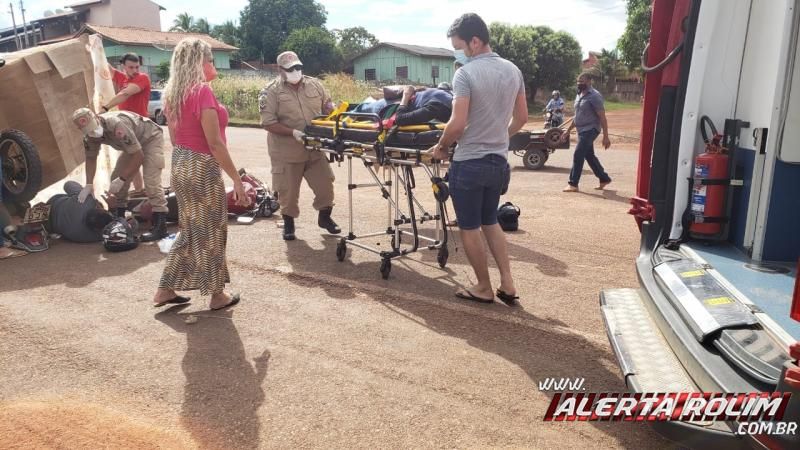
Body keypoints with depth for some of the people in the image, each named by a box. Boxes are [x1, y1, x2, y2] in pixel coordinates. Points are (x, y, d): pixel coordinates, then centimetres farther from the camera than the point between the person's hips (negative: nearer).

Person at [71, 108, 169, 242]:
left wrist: (121, 179, -27)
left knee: (151, 181, -22)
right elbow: (91, 158, 4)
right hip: (133, 144, 9)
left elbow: (139, 156, -32)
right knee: (116, 178, 3)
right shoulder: (90, 135, -10)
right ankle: (119, 218, 19)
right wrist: (88, 185, -7)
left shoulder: (116, 126, -36)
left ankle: (160, 227, -23)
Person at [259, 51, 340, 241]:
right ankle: (288, 223, 27)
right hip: (287, 152, -3)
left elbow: (328, 108, 13)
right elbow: (268, 123, -13)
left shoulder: (315, 84, 5)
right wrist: (293, 132, -24)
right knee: (288, 190, 6)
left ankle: (325, 217, 32)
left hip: (315, 149, 3)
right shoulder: (272, 92, -7)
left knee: (325, 185, 9)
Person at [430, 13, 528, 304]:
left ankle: (484, 289, 19)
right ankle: (507, 283, 19)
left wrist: (441, 147, -4)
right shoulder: (513, 71, 6)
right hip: (498, 161, 7)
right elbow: (521, 118, 13)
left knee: (469, 228, 9)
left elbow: (458, 124, -21)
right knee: (490, 221, 22)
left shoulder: (465, 73, -15)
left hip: (469, 163, -7)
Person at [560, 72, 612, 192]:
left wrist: (605, 137, -18)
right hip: (582, 130, 9)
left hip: (590, 130, -9)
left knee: (578, 155, -13)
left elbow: (602, 117, -15)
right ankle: (604, 179, 28)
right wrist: (568, 131, 21)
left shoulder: (594, 96, -13)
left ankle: (573, 184, -7)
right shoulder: (579, 95, 13)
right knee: (589, 156, 14)